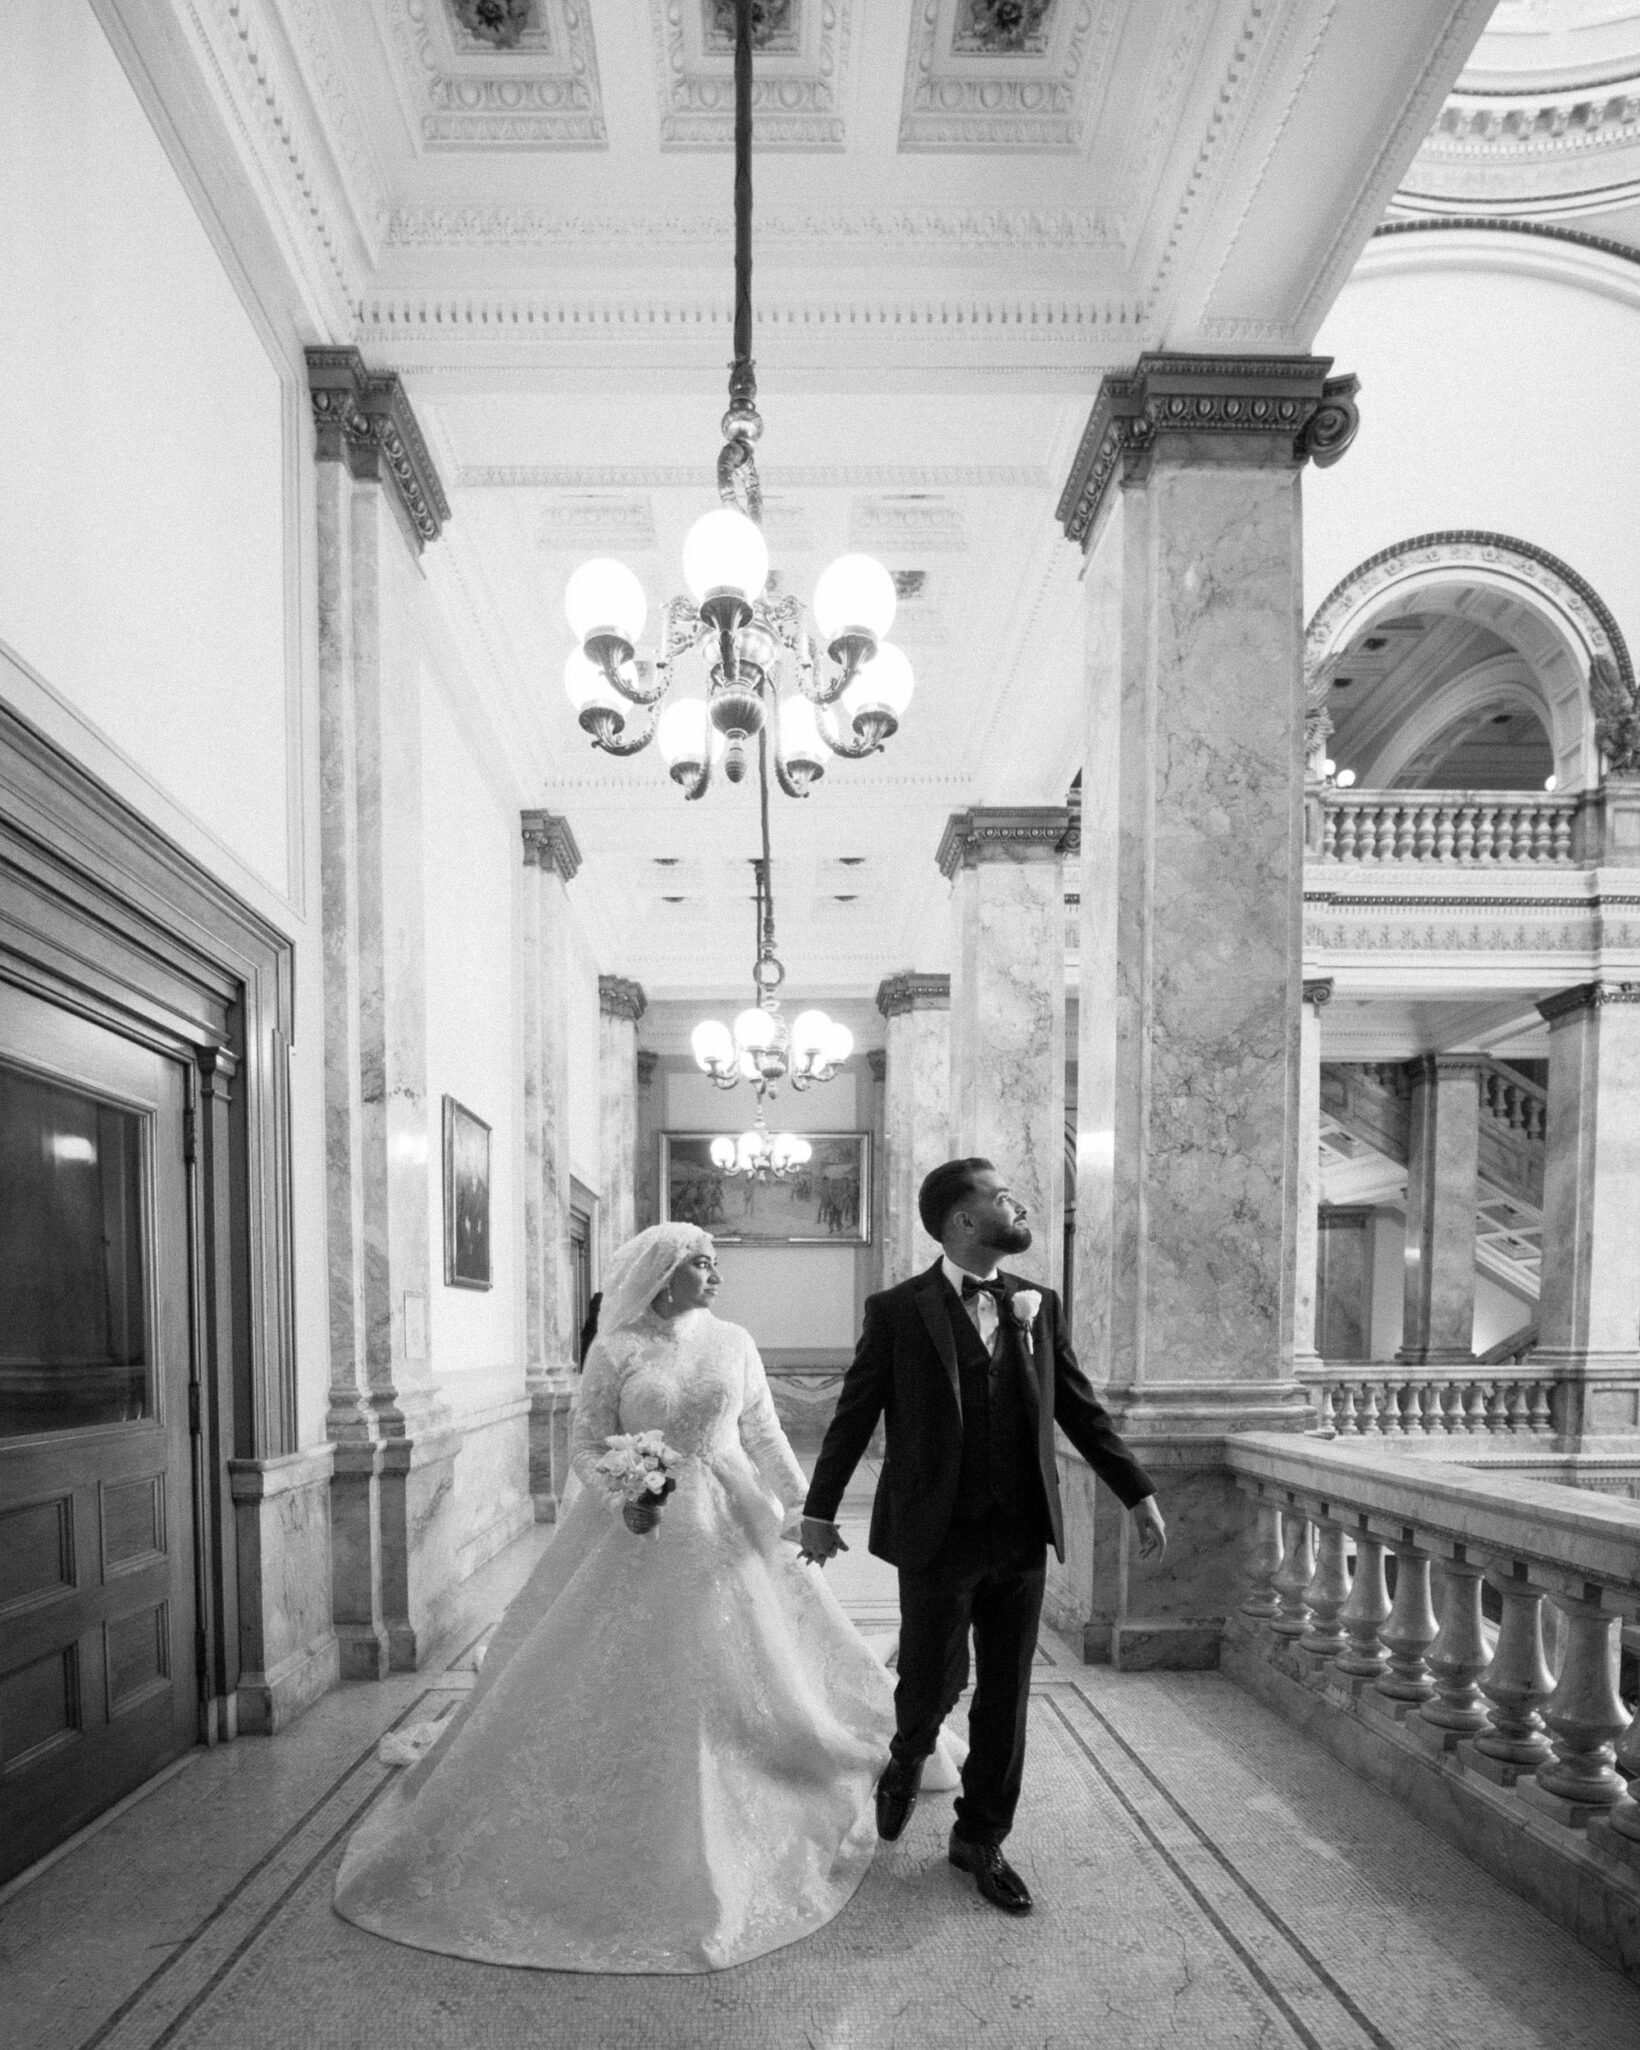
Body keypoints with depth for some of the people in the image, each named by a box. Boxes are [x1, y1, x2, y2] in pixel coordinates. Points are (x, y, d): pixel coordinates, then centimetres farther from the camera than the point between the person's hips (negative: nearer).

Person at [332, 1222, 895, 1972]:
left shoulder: (733, 1343, 3)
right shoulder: (614, 1350, -6)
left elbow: (765, 1436, 7)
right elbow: (587, 1444, -5)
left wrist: (805, 1508, 2)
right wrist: (622, 1498, -22)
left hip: (726, 1530, 3)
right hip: (639, 1530, -3)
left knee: (735, 1677, 8)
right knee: (608, 1681, 1)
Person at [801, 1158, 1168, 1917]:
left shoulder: (1039, 1305, 5)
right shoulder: (899, 1311, -7)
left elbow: (1081, 1409, 10)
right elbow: (854, 1415, -2)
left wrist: (1137, 1493, 9)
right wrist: (819, 1510, 3)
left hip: (1022, 1536, 4)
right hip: (938, 1536, -4)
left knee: (1005, 1697, 11)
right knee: (933, 1683, 7)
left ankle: (981, 1838, 30)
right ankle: (907, 1763, 42)